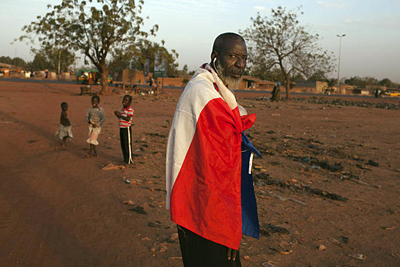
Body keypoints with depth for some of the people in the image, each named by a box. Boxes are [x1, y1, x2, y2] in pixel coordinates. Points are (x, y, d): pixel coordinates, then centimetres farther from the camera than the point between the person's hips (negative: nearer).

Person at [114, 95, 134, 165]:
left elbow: (128, 119, -24)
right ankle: (125, 158, 25)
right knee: (123, 144, 14)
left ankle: (129, 159, 7)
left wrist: (120, 115, -26)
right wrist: (117, 115, 1)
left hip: (127, 128, -9)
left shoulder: (130, 110, -14)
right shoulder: (122, 109, 13)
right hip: (121, 128, 9)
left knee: (128, 144, -2)